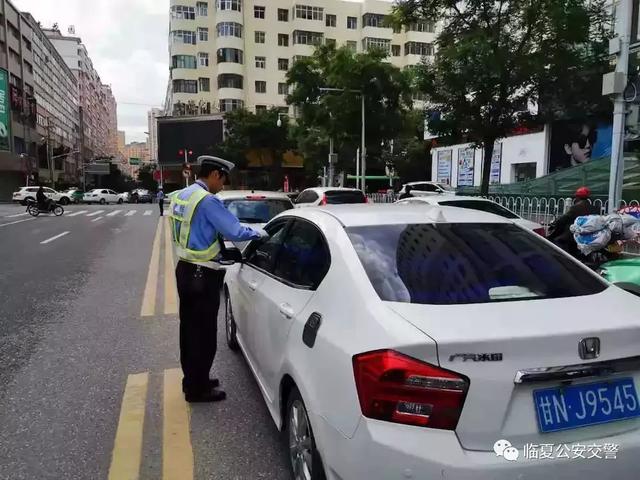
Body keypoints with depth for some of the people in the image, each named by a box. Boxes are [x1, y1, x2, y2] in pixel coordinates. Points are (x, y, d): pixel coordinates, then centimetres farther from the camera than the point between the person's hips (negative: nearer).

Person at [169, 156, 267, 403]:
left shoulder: (180, 196, 9)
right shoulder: (208, 201, -20)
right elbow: (235, 232, -22)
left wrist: (216, 245, 14)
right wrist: (258, 233, -5)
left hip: (185, 269, 10)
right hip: (203, 275, -9)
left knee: (189, 327, 18)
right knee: (204, 333, 3)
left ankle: (192, 379, 32)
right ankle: (197, 389, 14)